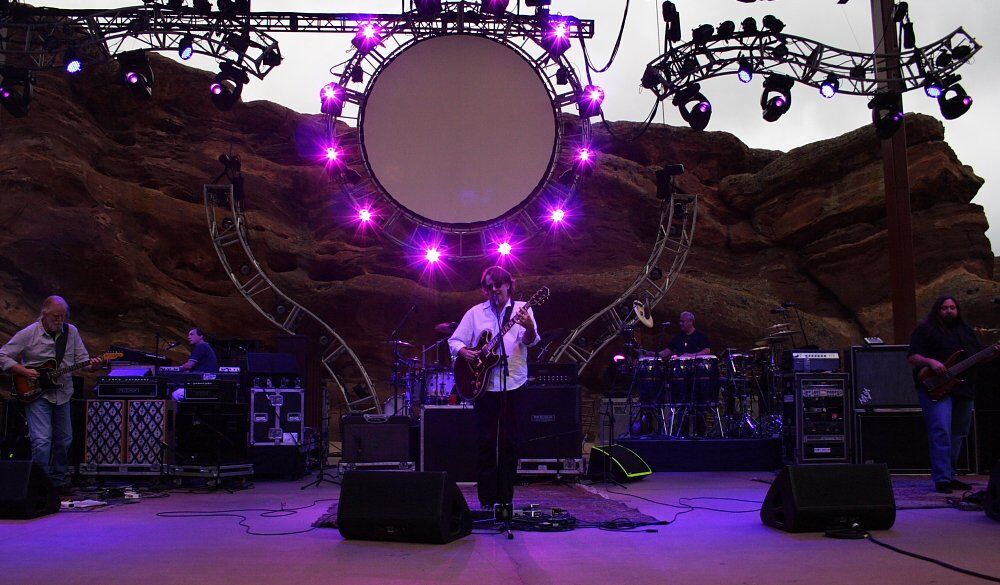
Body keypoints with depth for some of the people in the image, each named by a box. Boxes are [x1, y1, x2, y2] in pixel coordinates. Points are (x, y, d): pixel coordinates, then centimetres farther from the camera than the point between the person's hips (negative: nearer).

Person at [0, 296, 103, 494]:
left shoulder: (71, 332, 2)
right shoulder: (28, 334, -8)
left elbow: (81, 359, 4)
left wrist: (91, 365, -18)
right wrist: (24, 371, -15)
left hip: (62, 394, 5)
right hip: (36, 394, -5)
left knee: (64, 440, 12)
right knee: (42, 440, -16)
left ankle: (59, 482, 27)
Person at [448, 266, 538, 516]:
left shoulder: (521, 309, 2)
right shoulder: (475, 313, 7)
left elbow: (530, 340, -13)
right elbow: (454, 341, 8)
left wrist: (529, 328, -35)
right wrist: (463, 352, -13)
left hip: (513, 385, -1)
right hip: (483, 384, 1)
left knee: (510, 443, 3)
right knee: (485, 443, 3)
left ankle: (505, 499, 14)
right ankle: (487, 500, 11)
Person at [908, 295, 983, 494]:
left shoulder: (966, 331, 21)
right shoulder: (925, 330, 1)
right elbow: (913, 357, -5)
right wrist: (930, 362, -22)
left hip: (963, 389, 7)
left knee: (958, 434, 10)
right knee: (941, 431, -17)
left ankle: (950, 476, 19)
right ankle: (942, 479, -18)